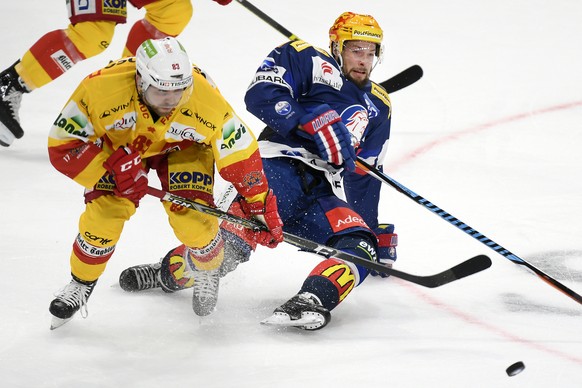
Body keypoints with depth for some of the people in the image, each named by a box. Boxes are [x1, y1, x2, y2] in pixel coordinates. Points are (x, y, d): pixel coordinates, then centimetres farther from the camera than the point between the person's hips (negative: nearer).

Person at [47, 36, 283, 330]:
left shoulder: (206, 99, -37)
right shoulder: (100, 88, -39)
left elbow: (240, 154, -22)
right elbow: (62, 145, -28)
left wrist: (260, 207, -19)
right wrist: (114, 170, -35)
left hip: (182, 146, 0)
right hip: (117, 144, 0)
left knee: (194, 220, -17)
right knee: (105, 212, -18)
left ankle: (206, 269, 19)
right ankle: (81, 283, 11)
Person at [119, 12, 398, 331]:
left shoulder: (378, 107, 26)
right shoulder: (306, 60, 7)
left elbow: (364, 176, 31)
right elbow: (261, 95, -10)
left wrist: (377, 233, 30)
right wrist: (318, 122, -17)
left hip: (320, 197, 5)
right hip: (279, 169, -5)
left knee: (360, 245, -23)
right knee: (234, 241, -27)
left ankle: (309, 302, -43)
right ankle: (167, 272, -3)